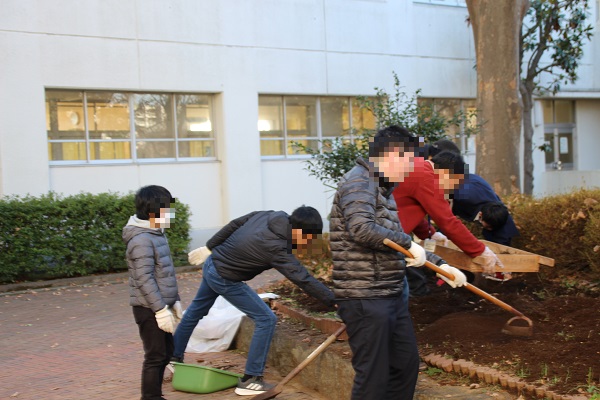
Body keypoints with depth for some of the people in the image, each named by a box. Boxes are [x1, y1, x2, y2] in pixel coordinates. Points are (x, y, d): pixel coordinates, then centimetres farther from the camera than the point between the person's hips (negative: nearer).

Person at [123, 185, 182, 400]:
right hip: (149, 309, -10)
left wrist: (173, 301, 19)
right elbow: (144, 279, -23)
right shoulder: (141, 240, -19)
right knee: (155, 356, -3)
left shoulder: (157, 234, 11)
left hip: (160, 306, 10)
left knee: (166, 353, 17)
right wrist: (160, 308, -23)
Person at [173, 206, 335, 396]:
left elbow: (233, 225, 3)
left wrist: (208, 248, 12)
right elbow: (304, 280, -29)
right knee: (266, 319, -6)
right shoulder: (276, 248, -29)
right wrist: (334, 300, -26)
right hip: (225, 279, -9)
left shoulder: (268, 216, -8)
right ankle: (249, 381, 1)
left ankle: (174, 356, 47)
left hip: (211, 264, 9)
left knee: (196, 310, 27)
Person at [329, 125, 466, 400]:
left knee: (406, 364, 17)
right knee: (373, 378, -5)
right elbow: (361, 228, -28)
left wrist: (441, 265, 21)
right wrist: (408, 243, -18)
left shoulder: (386, 189, 20)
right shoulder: (358, 181, -12)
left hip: (393, 297, 10)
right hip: (365, 300, -10)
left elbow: (398, 242, 26)